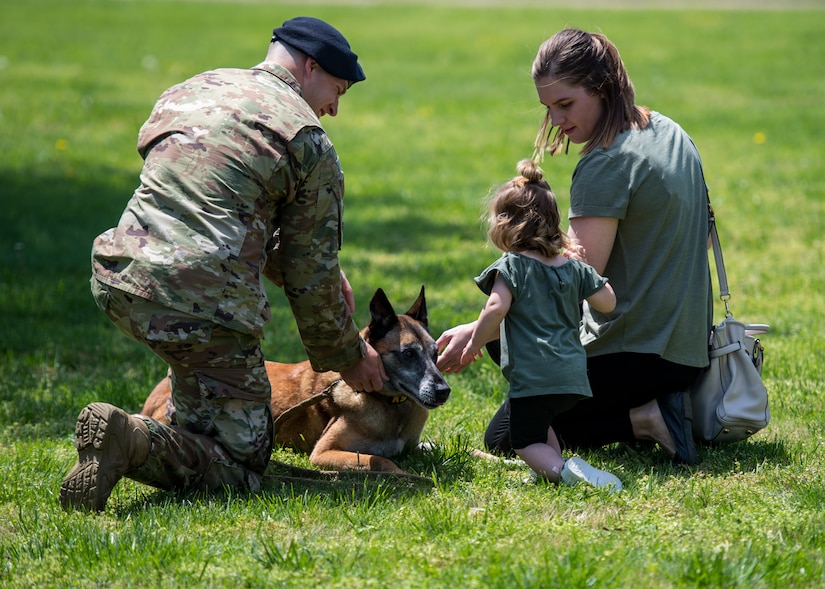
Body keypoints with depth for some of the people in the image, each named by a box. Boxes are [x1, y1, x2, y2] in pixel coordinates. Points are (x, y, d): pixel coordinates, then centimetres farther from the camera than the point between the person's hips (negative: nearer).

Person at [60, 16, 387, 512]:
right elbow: (310, 273, 4)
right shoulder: (309, 141, 1)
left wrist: (326, 274, 32)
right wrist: (347, 355, 20)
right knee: (240, 463, 3)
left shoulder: (192, 89, 21)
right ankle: (133, 441, -21)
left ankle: (193, 424, 31)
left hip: (120, 284, 7)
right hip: (204, 306, -7)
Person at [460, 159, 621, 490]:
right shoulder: (573, 268, 13)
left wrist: (474, 343, -3)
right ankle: (554, 465, 7)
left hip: (532, 377, -6)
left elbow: (496, 309, -17)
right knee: (540, 422, 30)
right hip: (573, 377, 6)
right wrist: (593, 277, 35)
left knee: (526, 441, 4)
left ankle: (560, 470, -24)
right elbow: (608, 302, 17)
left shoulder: (511, 266, -4)